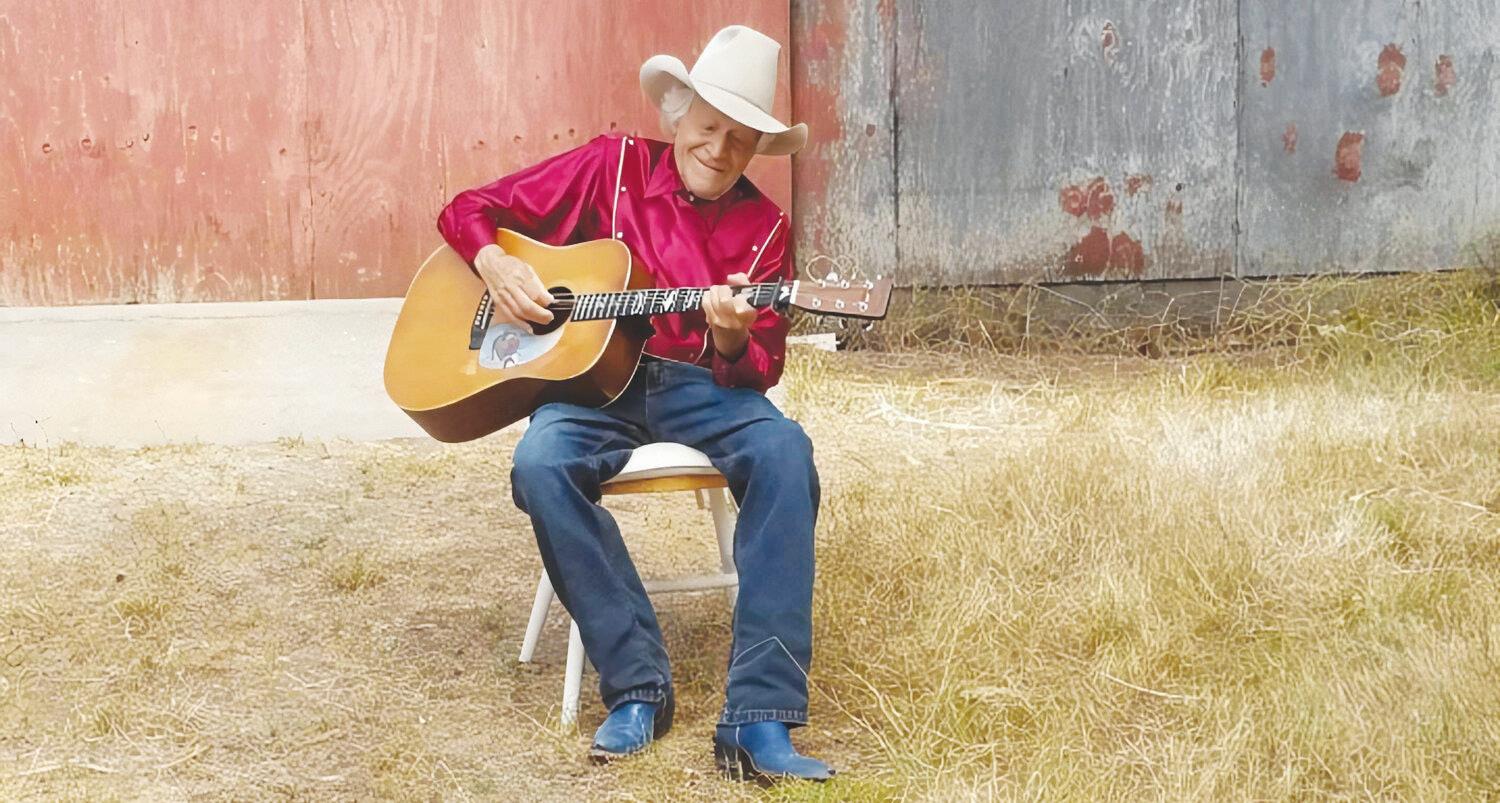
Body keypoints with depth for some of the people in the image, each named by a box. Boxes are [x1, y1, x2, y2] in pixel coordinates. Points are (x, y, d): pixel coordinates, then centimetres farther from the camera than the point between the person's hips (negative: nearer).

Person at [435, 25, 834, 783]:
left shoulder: (762, 227, 5)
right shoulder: (614, 165, 4)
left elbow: (760, 370, 1)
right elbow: (468, 209, 8)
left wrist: (732, 339, -22)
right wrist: (496, 264, -14)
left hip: (702, 385, 1)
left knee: (784, 452, -32)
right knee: (540, 463, -36)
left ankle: (758, 717, -35)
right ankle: (637, 685, -23)